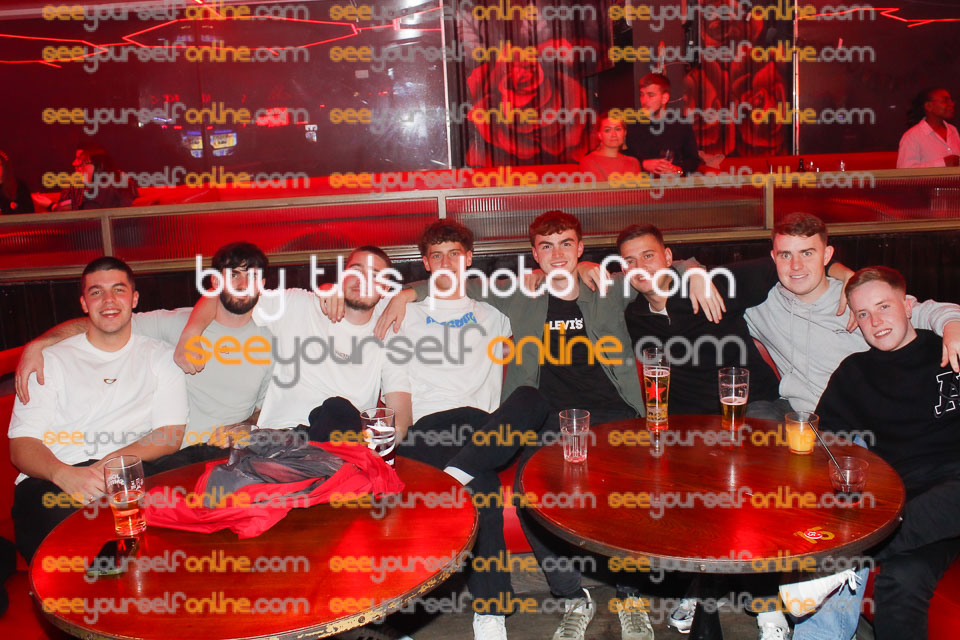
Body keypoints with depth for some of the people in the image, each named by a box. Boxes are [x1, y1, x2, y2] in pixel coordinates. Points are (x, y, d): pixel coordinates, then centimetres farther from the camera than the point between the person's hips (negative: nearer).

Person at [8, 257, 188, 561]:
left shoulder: (159, 357, 17)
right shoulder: (51, 360, 15)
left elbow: (171, 435, 6)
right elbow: (22, 444, 4)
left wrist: (115, 460, -14)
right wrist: (63, 474, -19)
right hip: (52, 478, 0)